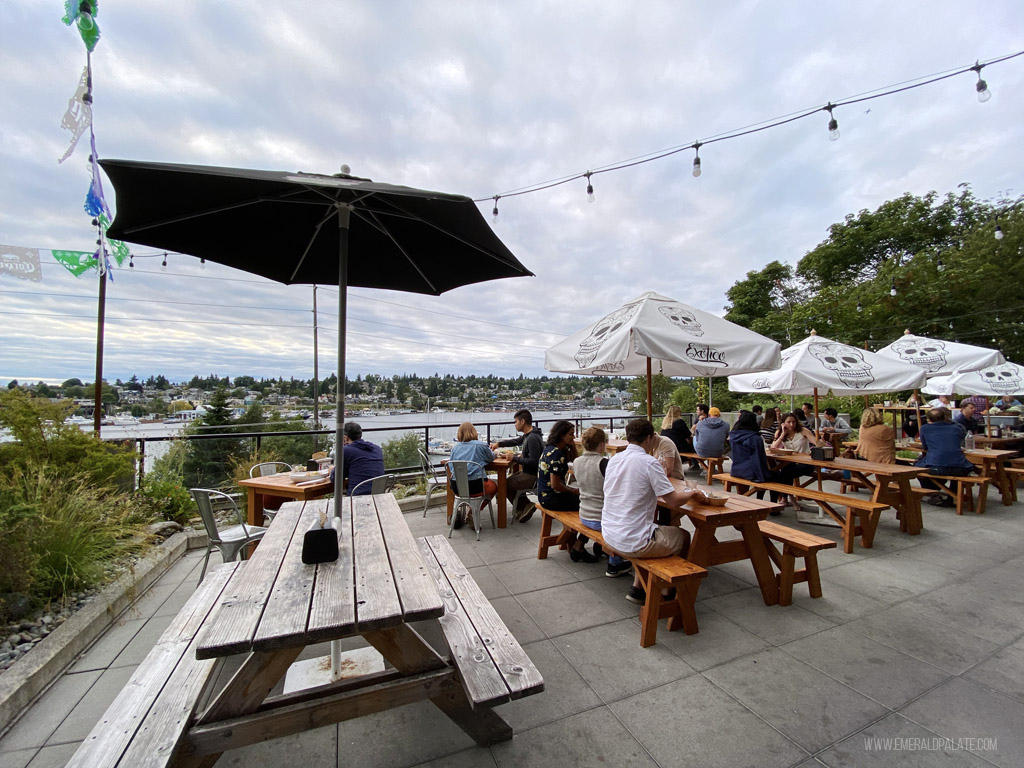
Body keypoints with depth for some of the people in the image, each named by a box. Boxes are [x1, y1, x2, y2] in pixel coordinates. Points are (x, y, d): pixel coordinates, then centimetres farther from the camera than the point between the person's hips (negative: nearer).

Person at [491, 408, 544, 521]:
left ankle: (524, 506, 12)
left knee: (505, 485, -1)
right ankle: (523, 506, 21)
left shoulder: (533, 438, -24)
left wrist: (515, 459, -20)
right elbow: (516, 441, 25)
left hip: (533, 477, -10)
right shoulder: (528, 435, 7)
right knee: (510, 478, 23)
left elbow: (533, 462, -29)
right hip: (529, 472, 10)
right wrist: (499, 443, 18)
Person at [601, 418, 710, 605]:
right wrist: (693, 493, 5)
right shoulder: (648, 462, -16)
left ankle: (637, 588, 29)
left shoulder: (614, 459, 4)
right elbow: (673, 500, -14)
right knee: (684, 537, 18)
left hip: (609, 535, 7)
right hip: (632, 542, -6)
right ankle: (668, 593, 32)